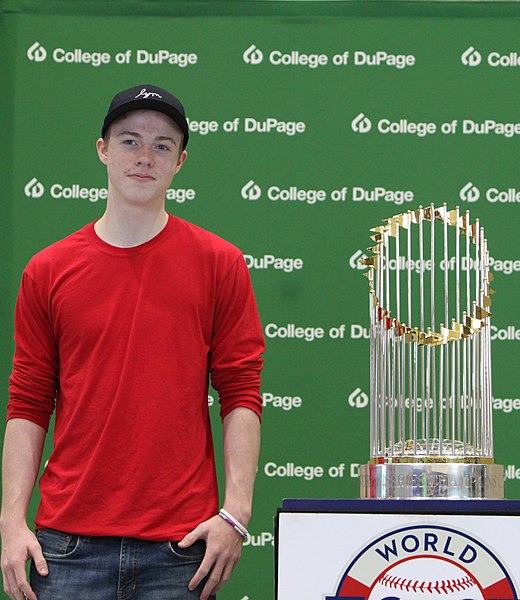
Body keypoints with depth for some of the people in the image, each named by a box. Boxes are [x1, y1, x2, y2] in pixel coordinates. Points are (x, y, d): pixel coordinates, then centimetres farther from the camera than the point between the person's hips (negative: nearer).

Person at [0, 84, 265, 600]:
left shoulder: (218, 264, 3)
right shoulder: (48, 271, 7)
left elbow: (240, 394, 1)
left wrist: (236, 512, -9)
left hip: (180, 545, -1)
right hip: (69, 543, 1)